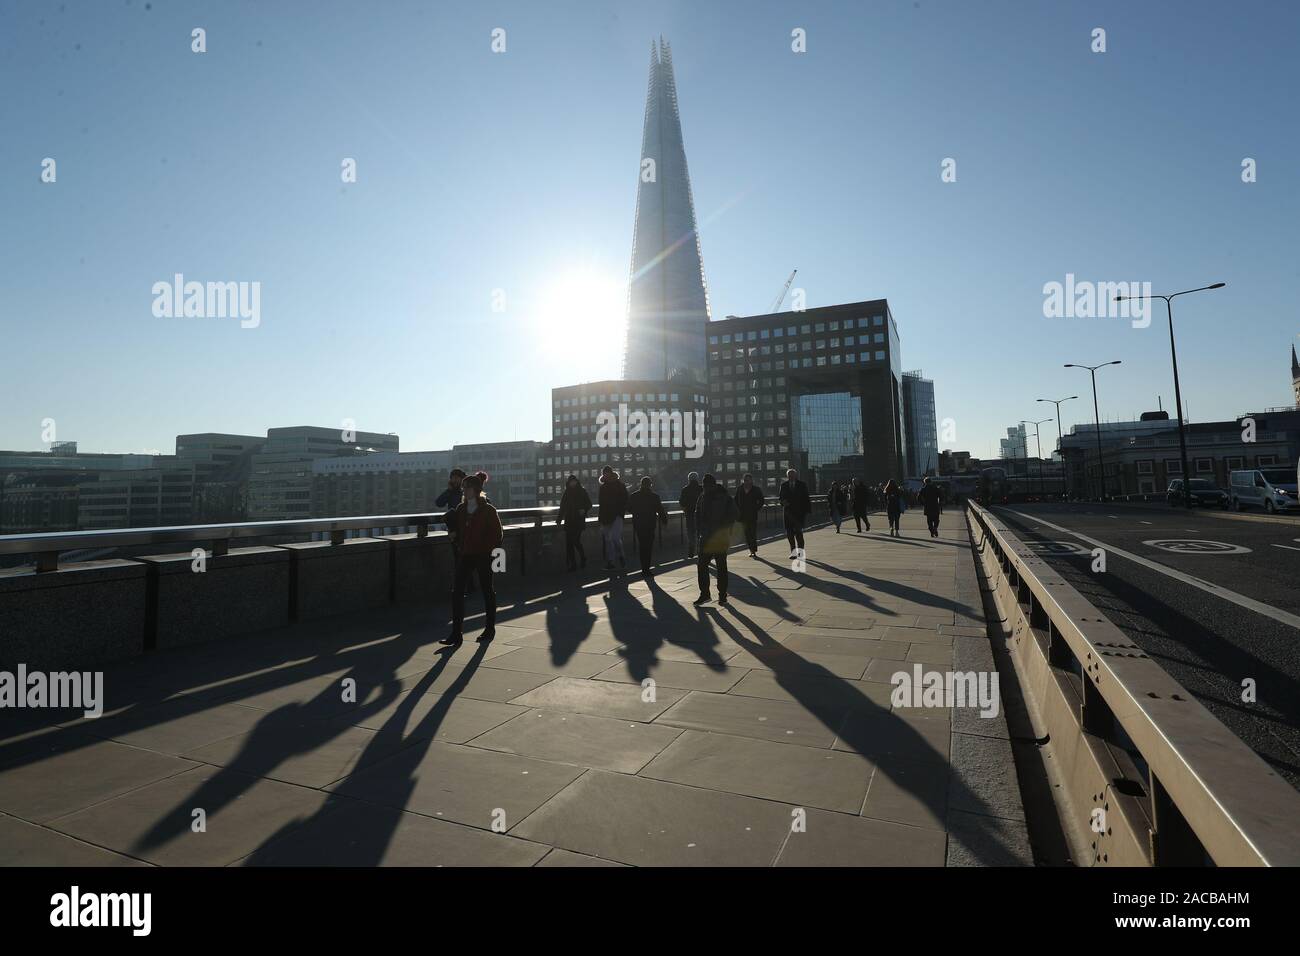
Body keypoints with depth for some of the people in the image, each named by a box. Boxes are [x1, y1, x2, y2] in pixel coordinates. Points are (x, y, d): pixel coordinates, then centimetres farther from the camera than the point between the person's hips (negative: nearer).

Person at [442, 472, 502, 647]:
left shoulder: (488, 510, -9)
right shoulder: (461, 509, 6)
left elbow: (497, 533, -6)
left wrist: (488, 549, -11)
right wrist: (461, 546, 8)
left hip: (483, 556, -5)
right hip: (466, 555, 5)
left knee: (487, 591, 9)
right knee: (457, 592, -3)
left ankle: (490, 629, 24)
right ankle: (456, 634, 0)